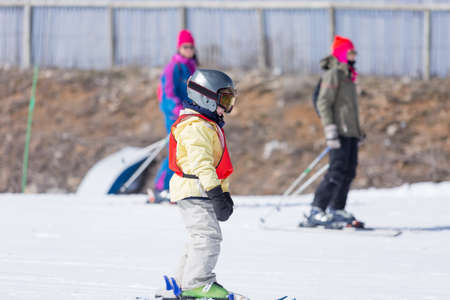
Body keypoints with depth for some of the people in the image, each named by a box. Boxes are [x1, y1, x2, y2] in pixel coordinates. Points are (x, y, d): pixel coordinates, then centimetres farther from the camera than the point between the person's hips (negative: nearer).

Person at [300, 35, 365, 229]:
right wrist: (330, 129, -21)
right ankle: (316, 211, -14)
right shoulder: (333, 75, -8)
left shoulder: (347, 76, 19)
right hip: (340, 133, -9)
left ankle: (337, 212, 12)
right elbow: (323, 103, -14)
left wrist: (358, 132, 26)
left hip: (351, 133, 9)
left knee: (348, 173, 7)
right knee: (337, 172, -14)